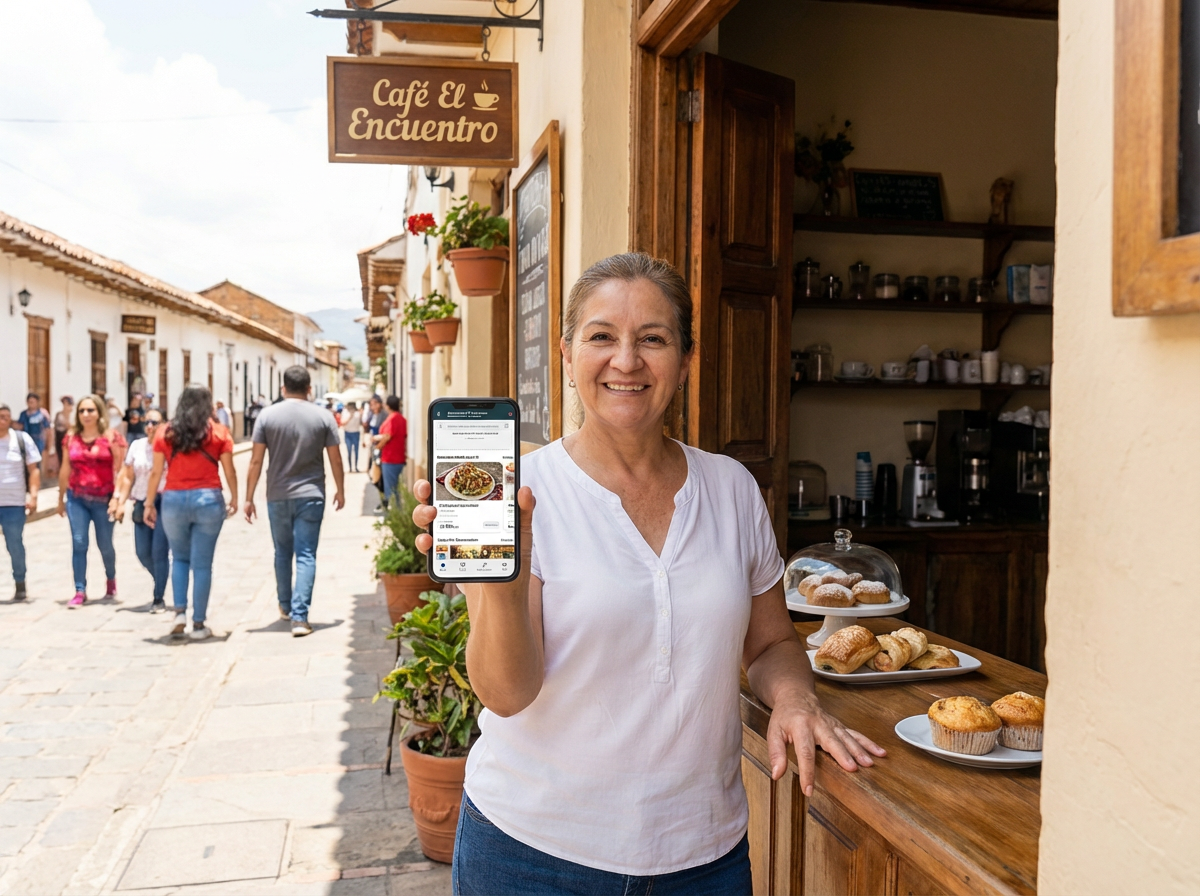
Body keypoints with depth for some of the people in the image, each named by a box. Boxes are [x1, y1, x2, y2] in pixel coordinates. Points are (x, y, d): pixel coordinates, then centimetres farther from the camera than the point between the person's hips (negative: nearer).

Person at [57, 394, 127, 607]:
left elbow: (119, 469, -7)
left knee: (105, 545, 9)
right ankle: (80, 591, 1)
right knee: (78, 543, -4)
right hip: (76, 498, 2)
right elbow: (65, 469, 11)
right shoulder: (71, 437, 6)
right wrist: (61, 498, 14)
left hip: (103, 499, -2)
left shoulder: (111, 436, -4)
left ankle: (111, 580, 35)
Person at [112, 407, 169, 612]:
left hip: (164, 503, -5)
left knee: (159, 552, -6)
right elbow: (128, 478, 12)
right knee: (142, 553, 4)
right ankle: (161, 583, 31)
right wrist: (121, 502, 7)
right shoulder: (137, 446, 8)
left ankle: (159, 598, 7)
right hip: (142, 504, 5)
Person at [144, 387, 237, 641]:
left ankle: (180, 612, 6)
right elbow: (229, 471, 2)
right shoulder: (218, 433, 1)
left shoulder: (165, 433, 4)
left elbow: (156, 473, 3)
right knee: (202, 564, 4)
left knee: (179, 558, 19)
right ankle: (199, 624, 7)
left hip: (173, 500, 2)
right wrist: (234, 498, 15)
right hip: (208, 499, -1)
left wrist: (149, 504, 11)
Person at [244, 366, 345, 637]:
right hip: (310, 495, -1)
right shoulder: (323, 416, -2)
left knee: (282, 553, 19)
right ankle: (299, 617, -9)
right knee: (306, 556, -2)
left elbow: (256, 460, -4)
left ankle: (285, 607, 33)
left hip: (277, 496, 1)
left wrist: (249, 497, 2)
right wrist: (340, 490, 16)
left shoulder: (268, 415, -2)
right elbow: (335, 459, 1)